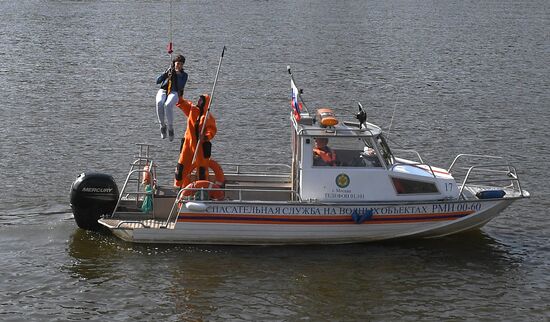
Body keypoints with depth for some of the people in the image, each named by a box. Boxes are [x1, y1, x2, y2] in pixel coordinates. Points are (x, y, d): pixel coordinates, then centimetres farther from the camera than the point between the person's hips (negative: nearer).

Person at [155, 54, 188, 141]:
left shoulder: (184, 75, 16)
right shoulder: (169, 71, 23)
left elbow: (181, 87, -1)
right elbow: (157, 81, 12)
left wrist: (178, 75, -3)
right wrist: (166, 73, 1)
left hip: (174, 93, -2)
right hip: (163, 91, 2)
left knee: (167, 105, -38)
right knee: (159, 103, -37)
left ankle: (170, 128, -24)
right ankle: (162, 125, -24)